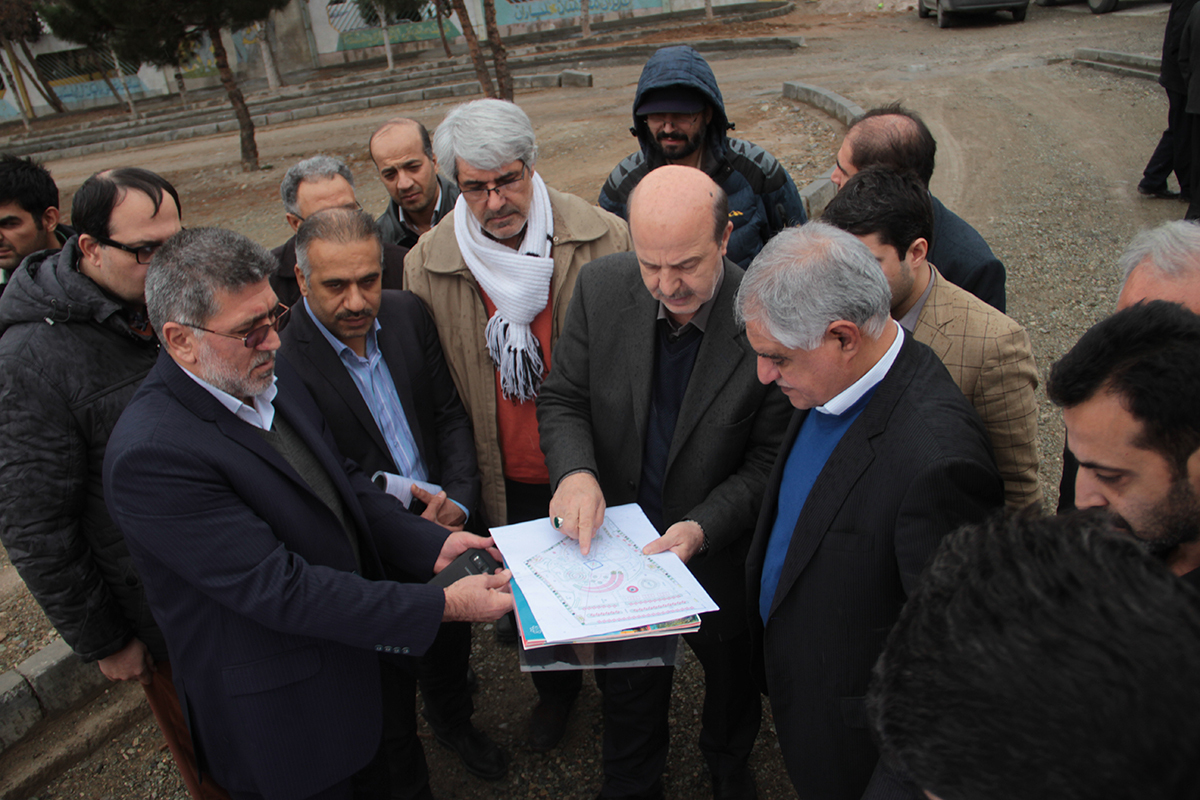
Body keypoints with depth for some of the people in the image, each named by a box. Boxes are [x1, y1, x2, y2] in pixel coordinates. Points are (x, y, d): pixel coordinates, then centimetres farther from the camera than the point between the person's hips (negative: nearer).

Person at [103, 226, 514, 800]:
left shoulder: (272, 378, -3)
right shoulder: (151, 452, -30)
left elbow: (344, 480, 5)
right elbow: (277, 587, -31)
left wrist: (433, 545, -10)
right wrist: (441, 606, -31)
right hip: (279, 717, -7)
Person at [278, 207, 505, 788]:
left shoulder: (407, 313, -8)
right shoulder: (277, 357, -25)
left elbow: (451, 412, -1)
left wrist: (459, 497, -12)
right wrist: (395, 492, -22)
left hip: (447, 524, 5)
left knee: (452, 646, 29)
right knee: (389, 680, 21)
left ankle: (452, 721, 61)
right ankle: (404, 772, 51)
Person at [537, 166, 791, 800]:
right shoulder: (600, 287, -18)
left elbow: (771, 459, -16)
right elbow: (561, 398, -7)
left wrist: (705, 528, -29)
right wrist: (575, 472, -27)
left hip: (721, 556, -1)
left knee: (731, 675, 29)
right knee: (628, 686, 27)